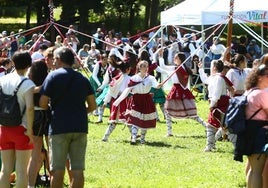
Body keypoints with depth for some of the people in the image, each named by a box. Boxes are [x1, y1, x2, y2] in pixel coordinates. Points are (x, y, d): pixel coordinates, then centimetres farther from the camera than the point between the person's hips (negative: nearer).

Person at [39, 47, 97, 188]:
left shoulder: (53, 76, -2)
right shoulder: (83, 79, 11)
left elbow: (42, 103, -5)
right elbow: (92, 105, 10)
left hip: (59, 128, -3)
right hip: (80, 127, 4)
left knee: (57, 170, 1)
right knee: (77, 170, 3)